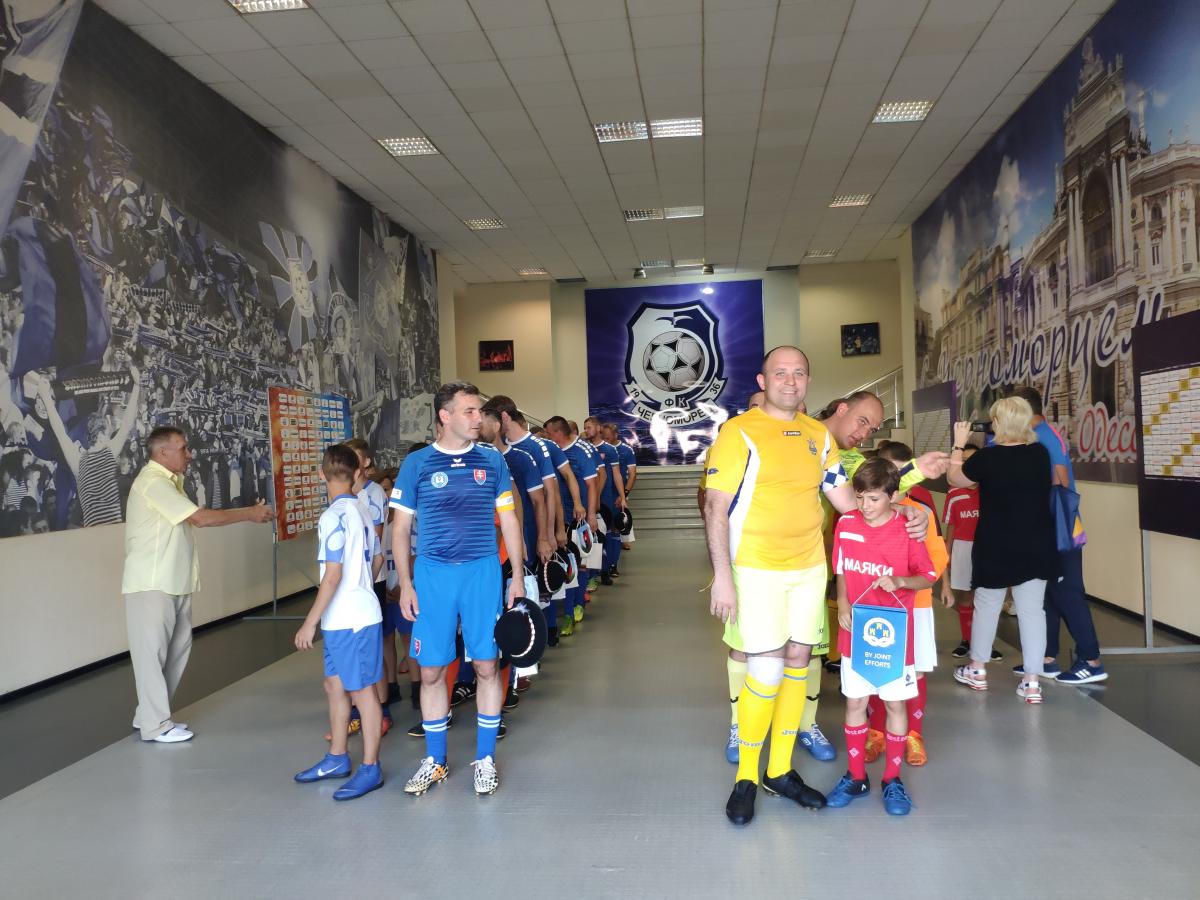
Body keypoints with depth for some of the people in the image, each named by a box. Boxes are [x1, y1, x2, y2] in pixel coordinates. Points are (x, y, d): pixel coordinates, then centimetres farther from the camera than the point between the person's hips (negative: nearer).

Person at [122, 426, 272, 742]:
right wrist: (249, 514, -14)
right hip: (151, 584, -10)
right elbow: (201, 518, -22)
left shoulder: (169, 481, 17)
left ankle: (149, 714, 25)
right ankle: (156, 725, 8)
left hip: (174, 582, 10)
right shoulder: (153, 482, -17)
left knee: (177, 650, 13)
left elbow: (194, 520, 11)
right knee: (152, 651, -1)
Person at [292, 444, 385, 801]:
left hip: (350, 620, -9)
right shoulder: (361, 510, 9)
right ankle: (337, 758, 30)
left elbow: (333, 575, -21)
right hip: (342, 620, 9)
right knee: (335, 685, 18)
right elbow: (372, 561, 16)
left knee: (362, 690, 0)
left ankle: (370, 769, 11)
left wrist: (310, 622, -17)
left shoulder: (334, 517, -17)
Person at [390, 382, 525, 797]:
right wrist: (405, 584, 0)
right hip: (432, 575, 0)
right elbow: (401, 527, 5)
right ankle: (435, 760, 24)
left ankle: (485, 758, 21)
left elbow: (509, 519, 8)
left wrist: (518, 577, 5)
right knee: (431, 670, 5)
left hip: (483, 572, 1)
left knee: (486, 666, 4)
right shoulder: (417, 463, 0)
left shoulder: (491, 460, 3)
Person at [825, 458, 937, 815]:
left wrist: (900, 582, -22)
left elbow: (929, 577, -3)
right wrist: (842, 604, -8)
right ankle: (856, 777, 25)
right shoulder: (845, 525, -3)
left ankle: (892, 779, 24)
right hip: (855, 632, 3)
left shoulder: (908, 530, -11)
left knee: (895, 704, 8)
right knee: (855, 703, 10)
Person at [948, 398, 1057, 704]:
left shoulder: (987, 457, -15)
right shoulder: (1041, 453, -3)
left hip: (996, 547, -3)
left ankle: (977, 670, 27)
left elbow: (955, 479, 1)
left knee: (986, 605, 13)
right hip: (1036, 547, 3)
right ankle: (1031, 682, 7)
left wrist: (959, 444, 8)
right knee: (1032, 609, 6)